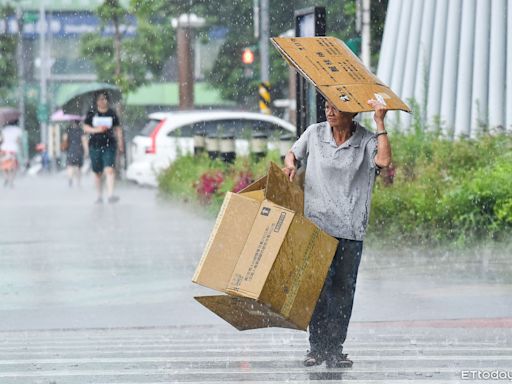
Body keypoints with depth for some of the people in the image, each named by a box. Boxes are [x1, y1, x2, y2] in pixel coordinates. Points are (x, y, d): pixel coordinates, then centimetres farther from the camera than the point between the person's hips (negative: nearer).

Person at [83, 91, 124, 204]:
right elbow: (85, 128, 4)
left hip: (109, 145, -1)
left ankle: (110, 194, -26)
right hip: (94, 146, 1)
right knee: (97, 172, 9)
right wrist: (96, 130, -13)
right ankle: (99, 196, 20)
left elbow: (118, 129, 11)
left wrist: (120, 143, 6)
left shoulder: (112, 114, 6)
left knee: (109, 169, -17)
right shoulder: (91, 114, 5)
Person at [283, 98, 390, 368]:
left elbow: (383, 160, -19)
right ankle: (316, 347, 1)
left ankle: (334, 349, 8)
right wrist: (290, 164, 0)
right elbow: (293, 153, 23)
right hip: (317, 223, 0)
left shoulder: (366, 141, 0)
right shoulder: (315, 133, 6)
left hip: (350, 228, 0)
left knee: (343, 288, 1)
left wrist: (380, 123, -17)